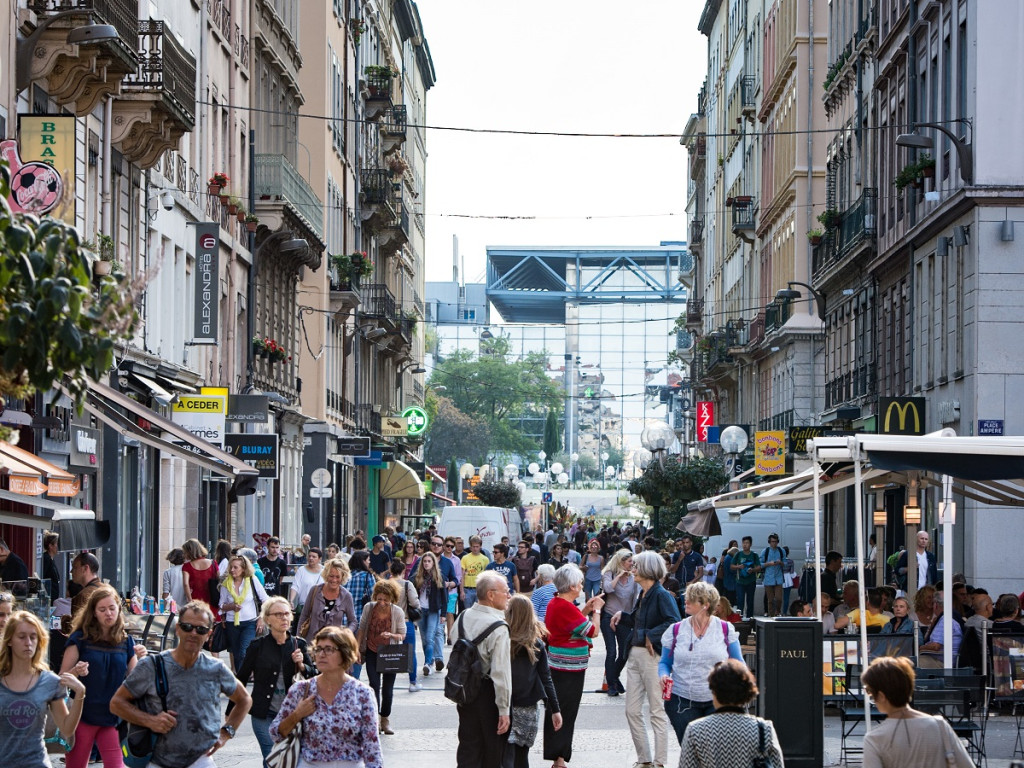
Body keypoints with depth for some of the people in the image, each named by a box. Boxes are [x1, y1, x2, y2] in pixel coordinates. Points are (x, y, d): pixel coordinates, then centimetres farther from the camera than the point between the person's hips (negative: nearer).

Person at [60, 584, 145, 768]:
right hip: (82, 716, -2)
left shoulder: (125, 641, 5)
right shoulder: (80, 639, -4)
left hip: (113, 718, 2)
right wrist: (76, 671, -25)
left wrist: (140, 660, -9)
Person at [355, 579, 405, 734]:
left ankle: (385, 719, 23)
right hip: (372, 653, 0)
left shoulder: (398, 612, -13)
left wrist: (391, 635, -27)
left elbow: (402, 635, -7)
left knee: (388, 688, 7)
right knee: (374, 685, -9)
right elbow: (362, 629, 3)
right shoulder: (369, 608, -9)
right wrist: (358, 649, 1)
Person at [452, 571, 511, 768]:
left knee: (468, 748, 11)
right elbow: (501, 672, -23)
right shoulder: (498, 627, -21)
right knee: (493, 752, 8)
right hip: (488, 693, -6)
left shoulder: (462, 618, 2)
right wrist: (504, 710, -18)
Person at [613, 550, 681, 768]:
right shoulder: (643, 594, 12)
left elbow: (674, 623, -26)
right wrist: (622, 615, 11)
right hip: (634, 655, 9)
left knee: (657, 712, -1)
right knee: (632, 711, 10)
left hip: (652, 656, -9)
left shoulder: (661, 595, -13)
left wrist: (651, 636, -22)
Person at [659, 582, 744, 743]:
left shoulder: (725, 630, 2)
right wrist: (664, 675, -9)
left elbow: (738, 664, 7)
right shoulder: (676, 630, 5)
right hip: (683, 701, 1)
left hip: (718, 701, -1)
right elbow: (665, 663, 13)